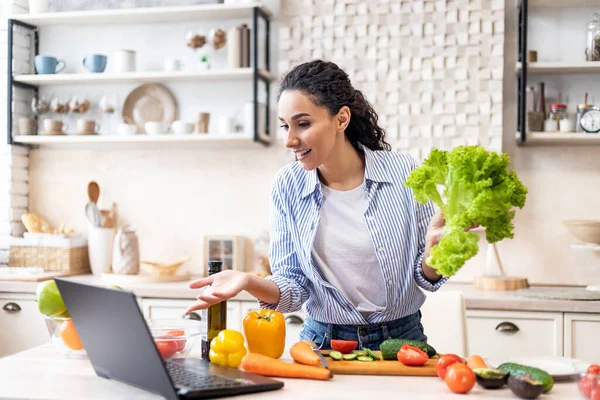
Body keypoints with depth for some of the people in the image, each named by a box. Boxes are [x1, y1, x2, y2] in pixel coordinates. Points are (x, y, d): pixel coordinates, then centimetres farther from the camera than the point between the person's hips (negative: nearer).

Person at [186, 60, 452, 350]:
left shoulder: (403, 173, -7)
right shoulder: (288, 186, -2)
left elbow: (426, 278, 2)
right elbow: (294, 286, 0)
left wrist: (432, 254, -21)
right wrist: (249, 282, -20)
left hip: (401, 339, 0)